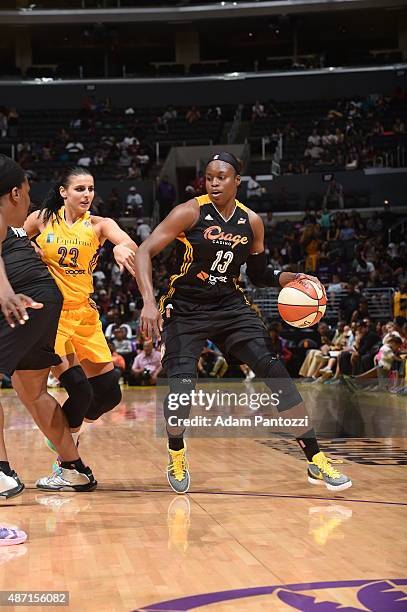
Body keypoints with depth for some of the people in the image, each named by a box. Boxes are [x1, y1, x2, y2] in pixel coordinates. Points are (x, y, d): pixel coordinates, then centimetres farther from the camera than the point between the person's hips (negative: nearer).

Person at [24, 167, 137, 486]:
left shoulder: (99, 224, 1)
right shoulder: (41, 219, -1)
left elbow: (130, 244, -19)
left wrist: (122, 247, -42)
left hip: (85, 314, 4)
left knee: (109, 393, 5)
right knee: (80, 390, -16)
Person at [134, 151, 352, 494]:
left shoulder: (251, 222, 2)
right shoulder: (190, 212, -11)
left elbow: (260, 275, 14)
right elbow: (144, 252, -16)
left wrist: (291, 279, -6)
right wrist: (149, 302, -29)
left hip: (230, 306, 3)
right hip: (185, 308, -3)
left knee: (274, 370, -11)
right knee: (181, 384, -20)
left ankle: (316, 461, -5)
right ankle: (176, 457, 12)